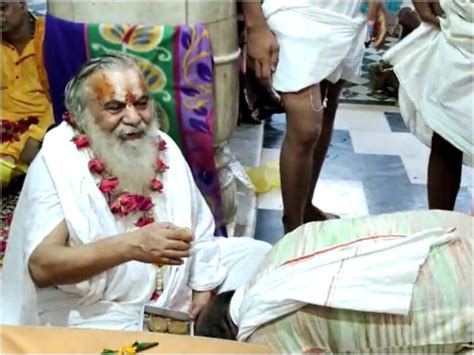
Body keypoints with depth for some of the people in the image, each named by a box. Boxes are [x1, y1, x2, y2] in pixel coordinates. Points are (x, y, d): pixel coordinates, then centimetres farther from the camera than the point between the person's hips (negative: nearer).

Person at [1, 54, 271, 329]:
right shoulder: (57, 162, -15)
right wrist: (131, 245, -37)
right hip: (95, 318, -6)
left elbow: (200, 232, 9)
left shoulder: (164, 149, 3)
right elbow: (41, 266, -25)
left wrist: (203, 293, -2)